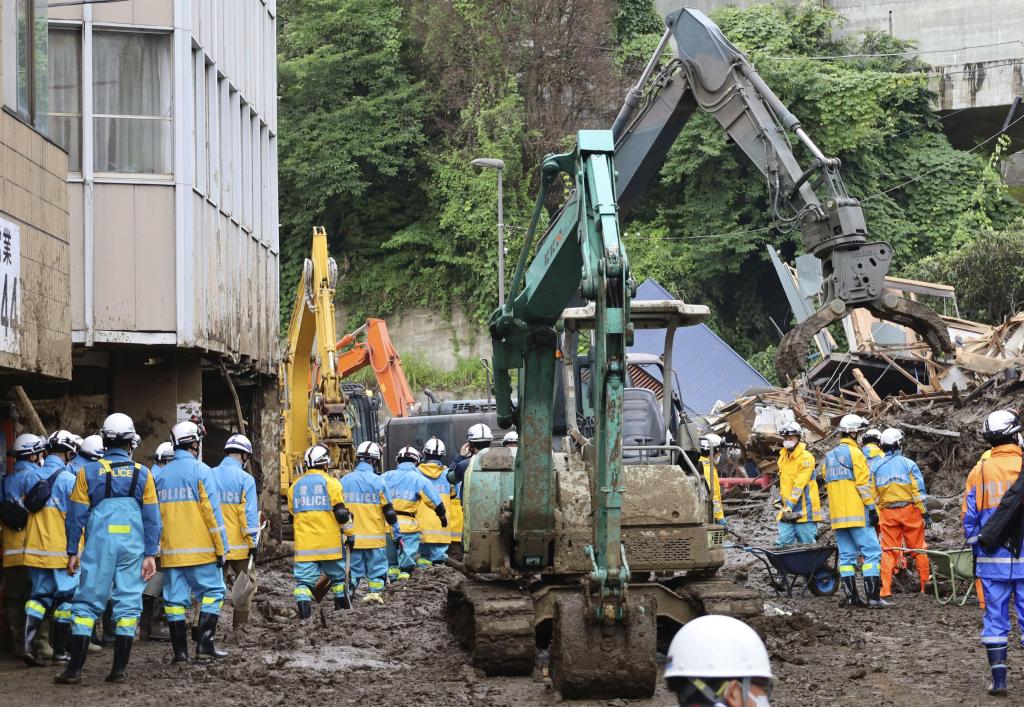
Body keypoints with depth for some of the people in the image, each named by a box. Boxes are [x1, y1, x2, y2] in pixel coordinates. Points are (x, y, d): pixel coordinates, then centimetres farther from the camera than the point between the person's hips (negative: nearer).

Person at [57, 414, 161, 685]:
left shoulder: (88, 472, 1)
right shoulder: (142, 474, 4)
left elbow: (76, 515, 2)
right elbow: (152, 517, 3)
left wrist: (72, 552, 8)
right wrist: (150, 553, 6)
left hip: (99, 545, -1)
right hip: (133, 547, 1)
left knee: (87, 603, 3)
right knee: (128, 604, 6)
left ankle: (75, 669, -2)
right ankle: (119, 670, 5)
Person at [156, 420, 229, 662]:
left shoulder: (161, 475, 10)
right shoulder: (200, 471, -6)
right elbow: (212, 511, -10)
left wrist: (156, 549, 18)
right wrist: (221, 547, -6)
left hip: (170, 550, 5)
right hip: (200, 550, -5)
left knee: (175, 598, 6)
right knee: (212, 591, 4)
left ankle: (180, 650, 6)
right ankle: (205, 643, -5)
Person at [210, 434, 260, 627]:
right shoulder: (245, 479, -9)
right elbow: (249, 514, -11)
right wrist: (253, 542, -4)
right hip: (239, 544, -4)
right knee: (246, 583, 8)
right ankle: (240, 625, 5)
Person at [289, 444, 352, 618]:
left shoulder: (295, 486, 9)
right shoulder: (331, 483, -5)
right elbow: (341, 512, -8)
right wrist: (349, 532, 3)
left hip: (304, 543, 2)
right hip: (329, 543, -2)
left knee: (304, 578, -2)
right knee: (337, 575, 15)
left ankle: (303, 603, -21)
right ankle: (343, 608, 23)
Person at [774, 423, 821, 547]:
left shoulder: (806, 457, -9)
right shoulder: (782, 458, 15)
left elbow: (800, 484, -17)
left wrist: (790, 505, -22)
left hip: (804, 511, -7)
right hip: (787, 512, 7)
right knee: (782, 545, 0)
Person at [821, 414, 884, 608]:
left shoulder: (829, 456, 17)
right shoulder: (854, 453, -8)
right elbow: (863, 483, -12)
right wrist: (871, 508, -10)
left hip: (837, 515, 8)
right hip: (857, 512, -8)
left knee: (846, 554, 9)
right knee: (871, 551, -6)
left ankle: (850, 594, 5)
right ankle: (873, 596, -12)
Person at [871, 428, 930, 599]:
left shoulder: (875, 466, 2)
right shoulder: (908, 464, -5)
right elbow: (918, 491, -7)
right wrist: (925, 513, -3)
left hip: (887, 513, 2)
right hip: (909, 510, -2)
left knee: (888, 551, 3)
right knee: (918, 548, 10)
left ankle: (885, 589, -4)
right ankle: (925, 583, 17)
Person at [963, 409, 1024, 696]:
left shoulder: (979, 471, 1)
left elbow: (968, 515, 6)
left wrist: (976, 549, 17)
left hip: (992, 560, 2)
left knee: (995, 618, 8)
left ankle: (998, 679, 6)